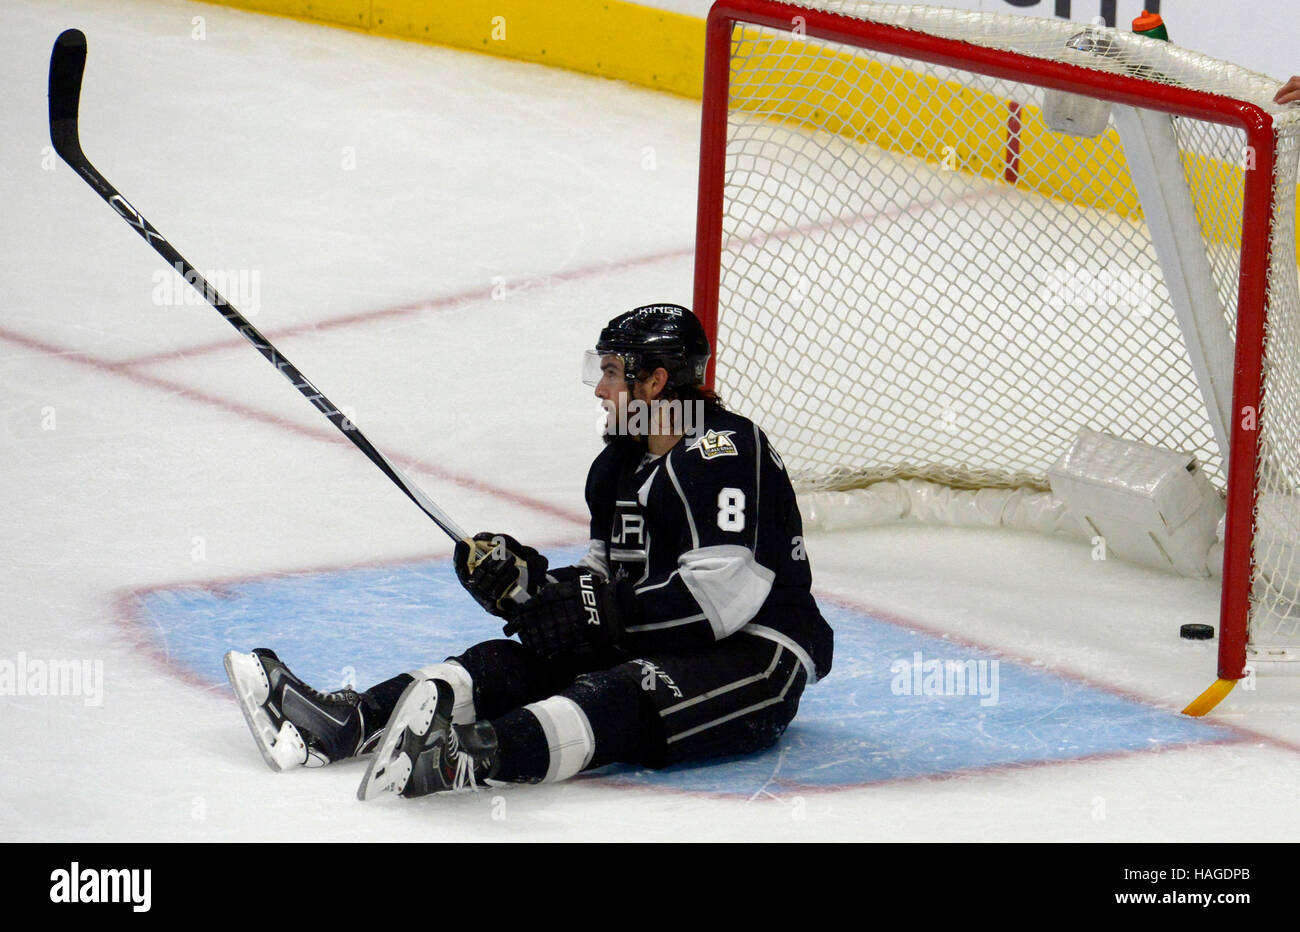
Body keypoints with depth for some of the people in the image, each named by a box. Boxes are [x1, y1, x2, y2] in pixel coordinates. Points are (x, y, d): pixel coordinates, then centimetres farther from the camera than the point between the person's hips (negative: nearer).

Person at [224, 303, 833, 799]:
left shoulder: (725, 451, -15)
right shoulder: (618, 466, 16)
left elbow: (720, 595, -24)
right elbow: (605, 579, 18)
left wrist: (596, 611, -20)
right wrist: (528, 581, -1)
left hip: (756, 654, -9)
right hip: (656, 647, 9)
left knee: (627, 697, -35)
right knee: (521, 662, -9)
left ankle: (466, 758, -64)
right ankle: (343, 723, -25)